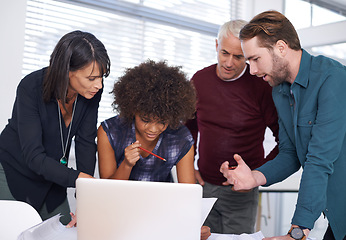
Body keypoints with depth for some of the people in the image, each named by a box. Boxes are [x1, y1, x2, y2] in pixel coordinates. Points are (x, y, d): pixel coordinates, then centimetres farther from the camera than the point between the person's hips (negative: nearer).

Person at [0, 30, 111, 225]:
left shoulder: (92, 91, -17)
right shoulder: (31, 87, -30)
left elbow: (86, 142, -13)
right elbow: (34, 156, -32)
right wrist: (78, 178, -43)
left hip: (52, 175, 5)